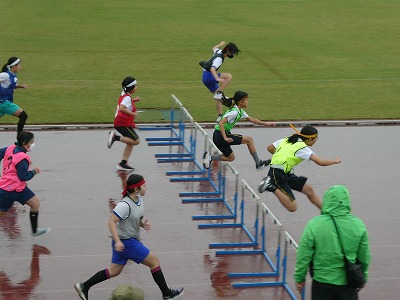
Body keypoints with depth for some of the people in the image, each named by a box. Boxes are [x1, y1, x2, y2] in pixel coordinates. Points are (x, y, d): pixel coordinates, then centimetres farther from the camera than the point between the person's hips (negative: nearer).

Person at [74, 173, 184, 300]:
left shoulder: (139, 200, 4)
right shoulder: (125, 205, -24)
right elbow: (111, 222, -24)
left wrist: (143, 223, -4)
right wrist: (117, 241, -30)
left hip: (131, 241, 10)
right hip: (126, 242, -10)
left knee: (114, 271, 16)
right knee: (154, 262, -1)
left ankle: (84, 286, 21)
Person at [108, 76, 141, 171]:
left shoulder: (124, 94, 12)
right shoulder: (127, 97, -16)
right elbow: (122, 108, -31)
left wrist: (134, 100, 20)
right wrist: (132, 113, -23)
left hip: (119, 123, 10)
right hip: (124, 123, -10)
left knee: (130, 143, 14)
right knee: (136, 141, -11)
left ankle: (123, 163, 13)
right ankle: (116, 137, -14)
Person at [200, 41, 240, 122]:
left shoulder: (219, 51, 7)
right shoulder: (219, 58, -22)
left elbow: (214, 49, 33)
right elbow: (212, 68, -37)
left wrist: (220, 44, 54)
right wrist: (217, 78, -53)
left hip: (205, 77, 10)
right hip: (208, 76, -10)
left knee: (219, 97, 9)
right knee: (228, 76, -26)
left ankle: (220, 116, 9)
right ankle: (218, 93, -23)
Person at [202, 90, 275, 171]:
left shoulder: (240, 111, 10)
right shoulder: (234, 112, -20)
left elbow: (251, 119, 22)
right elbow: (221, 123, -27)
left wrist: (266, 123, 23)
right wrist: (225, 138, -31)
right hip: (220, 136, -10)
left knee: (231, 158, 20)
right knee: (249, 140, -5)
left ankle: (210, 157, 9)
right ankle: (258, 164, 3)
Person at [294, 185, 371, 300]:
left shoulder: (315, 225, -15)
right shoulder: (358, 225, -7)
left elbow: (304, 256, -8)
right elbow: (364, 257, 3)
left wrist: (299, 278, 6)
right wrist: (363, 278, 19)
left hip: (322, 283, -2)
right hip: (348, 282, 2)